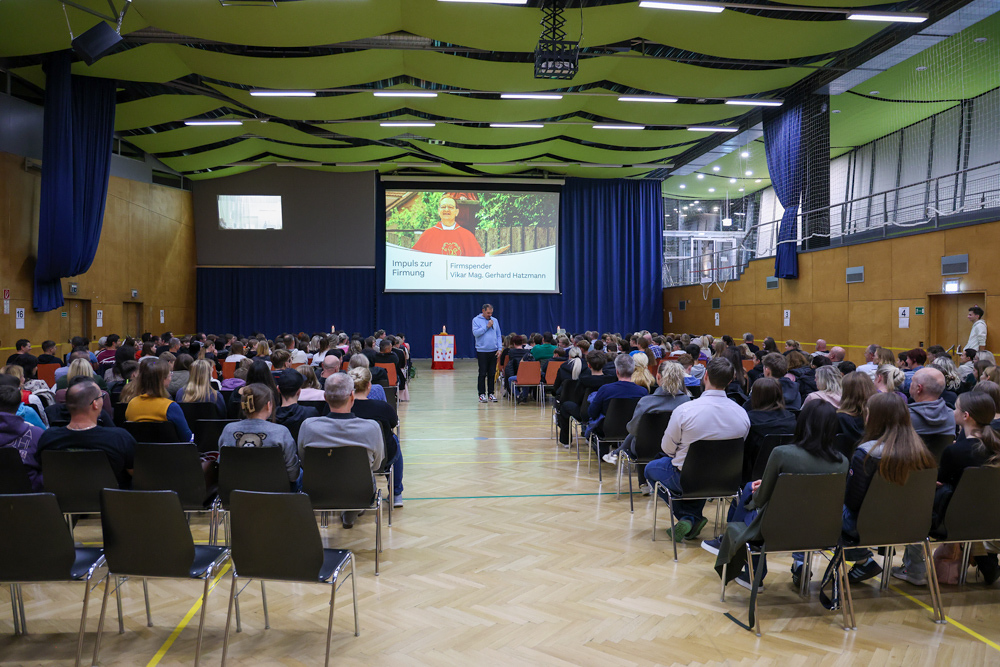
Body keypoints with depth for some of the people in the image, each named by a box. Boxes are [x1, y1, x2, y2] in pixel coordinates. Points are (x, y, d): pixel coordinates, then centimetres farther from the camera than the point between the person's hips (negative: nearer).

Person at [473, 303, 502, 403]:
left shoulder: (495, 320, 11)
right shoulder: (476, 320, 0)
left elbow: (499, 335, 12)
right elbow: (475, 333, -13)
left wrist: (499, 348, 2)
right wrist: (487, 326, -13)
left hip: (493, 351, 4)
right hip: (482, 351, -4)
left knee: (492, 374, 6)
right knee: (482, 374, -2)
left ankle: (491, 393, 13)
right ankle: (482, 394, 3)